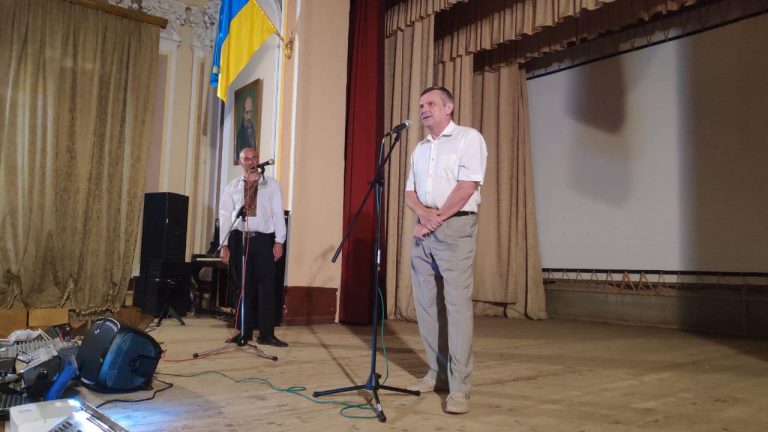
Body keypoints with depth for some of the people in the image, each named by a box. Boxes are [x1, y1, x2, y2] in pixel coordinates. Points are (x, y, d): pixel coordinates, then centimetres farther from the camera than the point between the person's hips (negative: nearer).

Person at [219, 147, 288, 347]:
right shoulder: (232, 187, 9)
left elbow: (278, 213, 1)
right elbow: (225, 216, 6)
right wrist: (224, 245, -1)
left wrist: (279, 241, -6)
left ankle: (266, 334, 2)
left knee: (266, 286, -3)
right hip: (240, 238, 1)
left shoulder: (271, 185, 6)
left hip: (264, 239, -1)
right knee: (243, 286, 7)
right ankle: (245, 331, 17)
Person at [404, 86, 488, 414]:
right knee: (425, 303, 6)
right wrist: (424, 213, -8)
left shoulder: (469, 138, -1)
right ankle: (437, 372, 17)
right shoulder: (420, 149, 19)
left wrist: (436, 219, -11)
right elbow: (410, 192, 14)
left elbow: (467, 187, -12)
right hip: (423, 231, 7)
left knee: (457, 304, -10)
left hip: (455, 228, -7)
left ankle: (459, 387, -8)